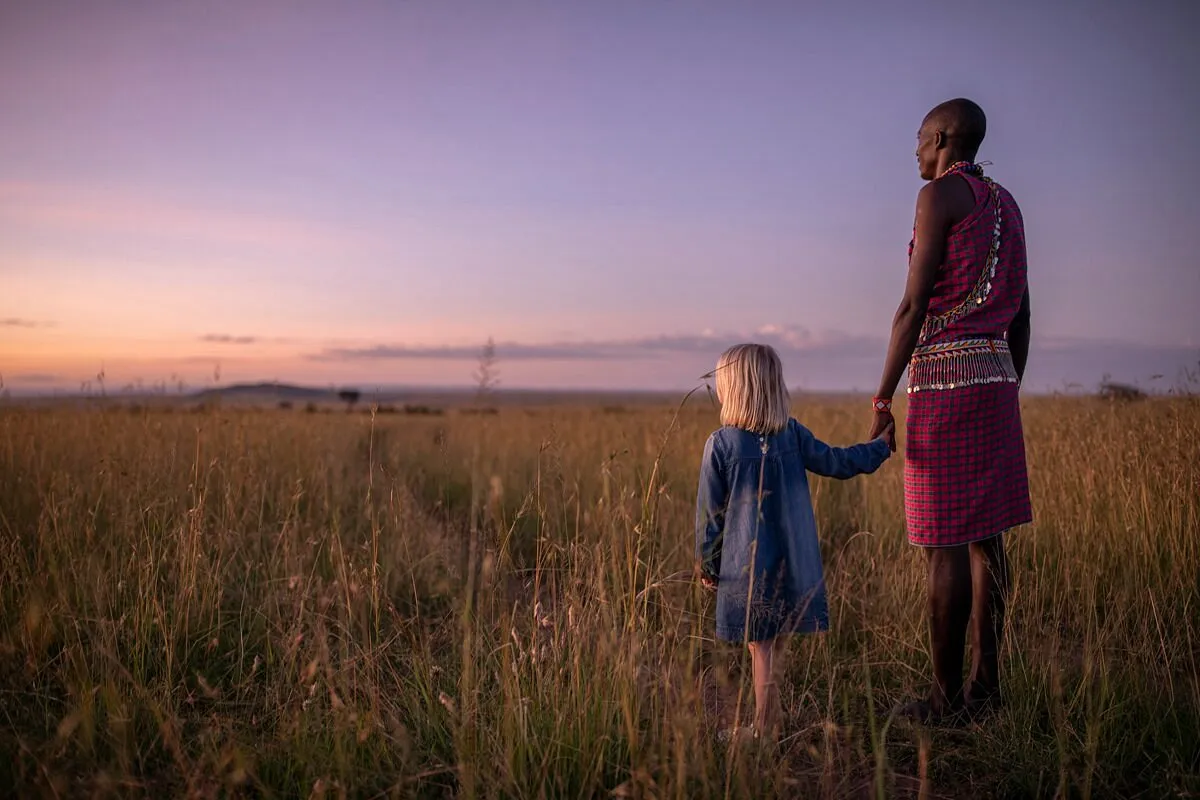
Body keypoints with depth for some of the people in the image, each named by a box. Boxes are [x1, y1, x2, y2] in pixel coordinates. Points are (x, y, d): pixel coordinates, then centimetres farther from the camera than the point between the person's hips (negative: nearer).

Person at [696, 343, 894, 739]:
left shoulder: (720, 443, -9)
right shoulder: (793, 434, -1)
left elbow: (710, 511, -5)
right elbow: (838, 462, 10)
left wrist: (706, 563, 6)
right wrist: (880, 446, 27)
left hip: (746, 566, -3)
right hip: (791, 564, 3)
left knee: (761, 648, 2)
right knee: (774, 645, 13)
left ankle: (765, 729, 8)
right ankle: (767, 722, 22)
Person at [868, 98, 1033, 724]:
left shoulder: (939, 195, -7)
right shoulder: (1006, 204, 19)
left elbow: (914, 306, -14)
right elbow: (1021, 316, 19)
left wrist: (882, 400, -11)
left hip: (944, 378, -9)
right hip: (995, 374, 9)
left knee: (945, 542, -5)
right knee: (985, 536, 10)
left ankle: (946, 697, 1)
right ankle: (985, 685, 16)